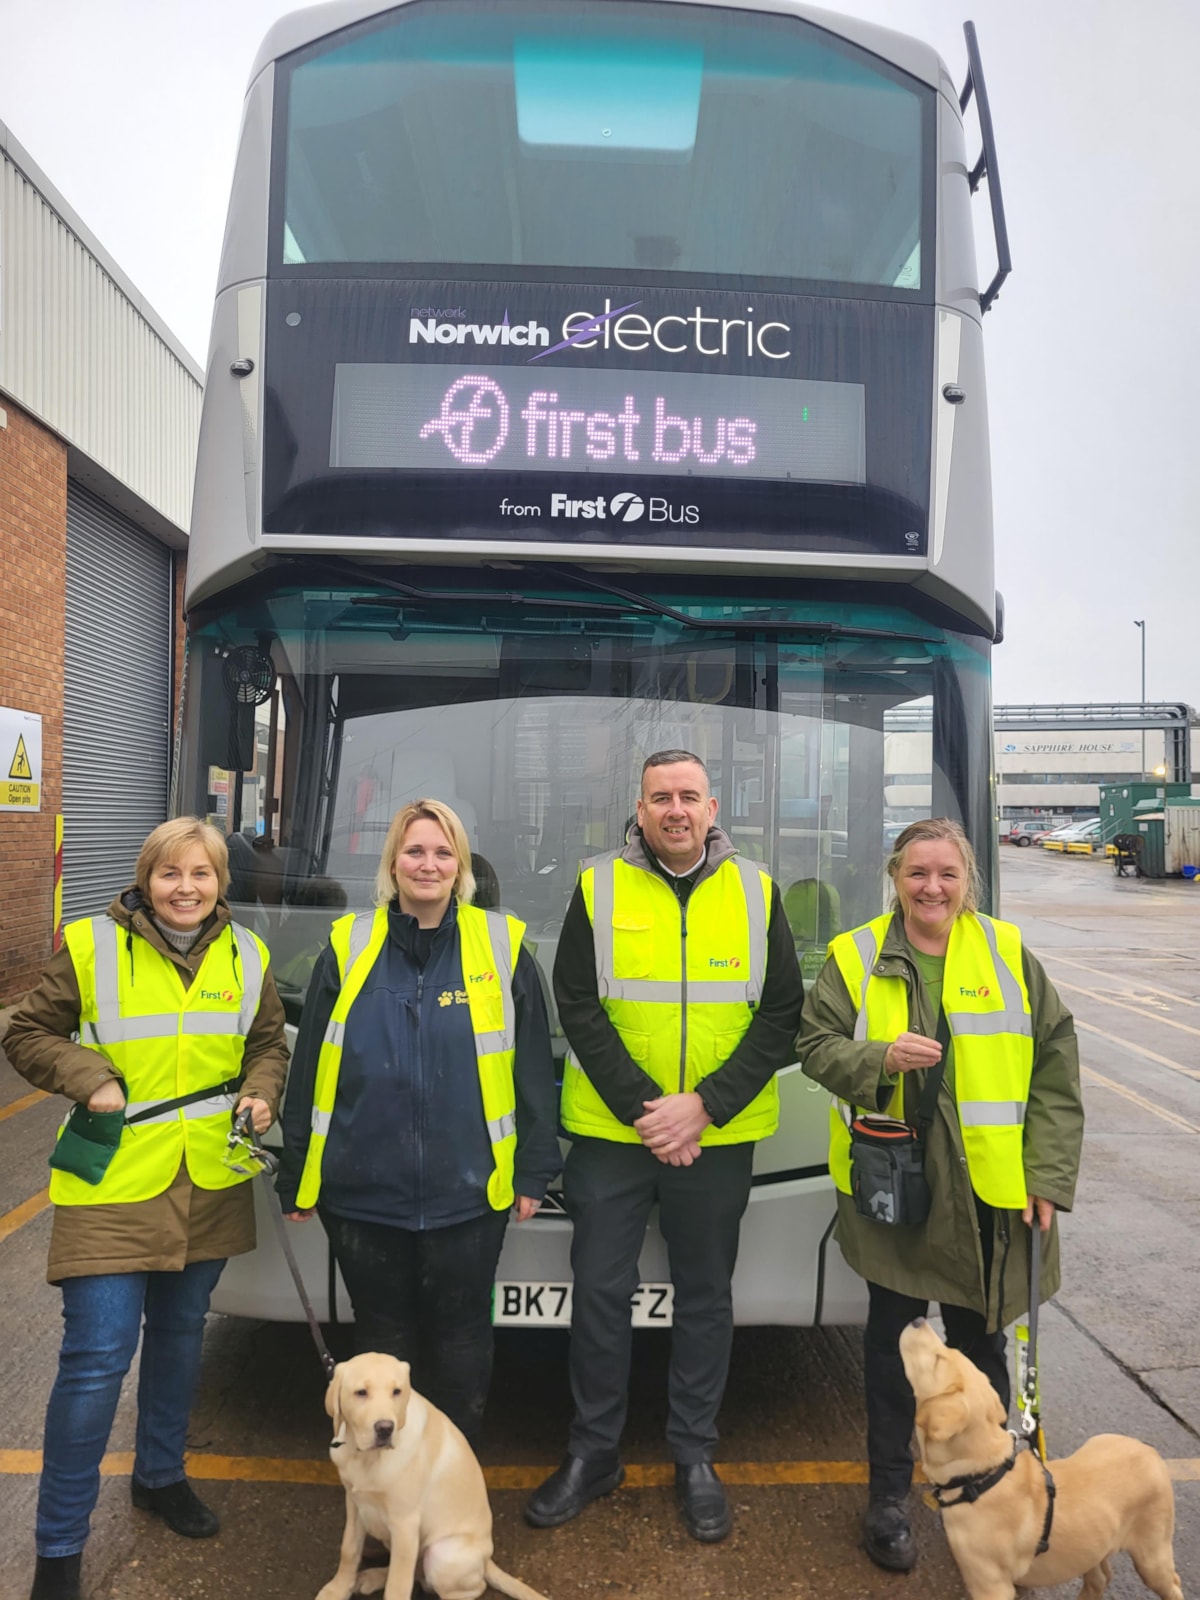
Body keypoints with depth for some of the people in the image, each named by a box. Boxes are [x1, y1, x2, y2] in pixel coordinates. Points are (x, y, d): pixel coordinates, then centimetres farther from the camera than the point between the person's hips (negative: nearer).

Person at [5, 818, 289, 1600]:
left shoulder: (247, 956, 3)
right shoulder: (91, 946, -8)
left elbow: (269, 1044, 12)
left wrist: (261, 1093, -7)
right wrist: (90, 1082, -14)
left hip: (209, 1184, 4)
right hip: (114, 1184, -4)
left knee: (181, 1332, 20)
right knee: (97, 1356, -4)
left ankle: (161, 1475, 43)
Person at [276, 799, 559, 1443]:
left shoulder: (503, 946, -1)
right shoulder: (348, 948, 2)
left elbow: (533, 1070, 2)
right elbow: (308, 1072, 5)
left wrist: (532, 1171, 1)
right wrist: (295, 1175, 5)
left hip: (468, 1192, -1)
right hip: (362, 1191, 1)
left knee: (461, 1336, 12)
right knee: (382, 1338, 15)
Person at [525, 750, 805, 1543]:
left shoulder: (756, 892, 1)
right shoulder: (599, 888, -2)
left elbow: (782, 1014, -1)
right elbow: (578, 1007, -4)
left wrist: (704, 1105, -12)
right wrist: (642, 1109, -13)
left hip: (719, 1137, 1)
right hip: (610, 1132, 0)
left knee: (706, 1295, 13)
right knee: (600, 1291, 8)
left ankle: (696, 1457, 31)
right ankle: (593, 1452, 28)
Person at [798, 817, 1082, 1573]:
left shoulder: (1008, 953, 1)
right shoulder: (856, 957, -1)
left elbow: (1056, 1065, 1)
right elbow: (816, 1043, 0)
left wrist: (1049, 1175, -4)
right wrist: (880, 1059, -20)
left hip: (988, 1191, 1)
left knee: (980, 1340, 14)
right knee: (892, 1338, 11)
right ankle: (889, 1495, 28)